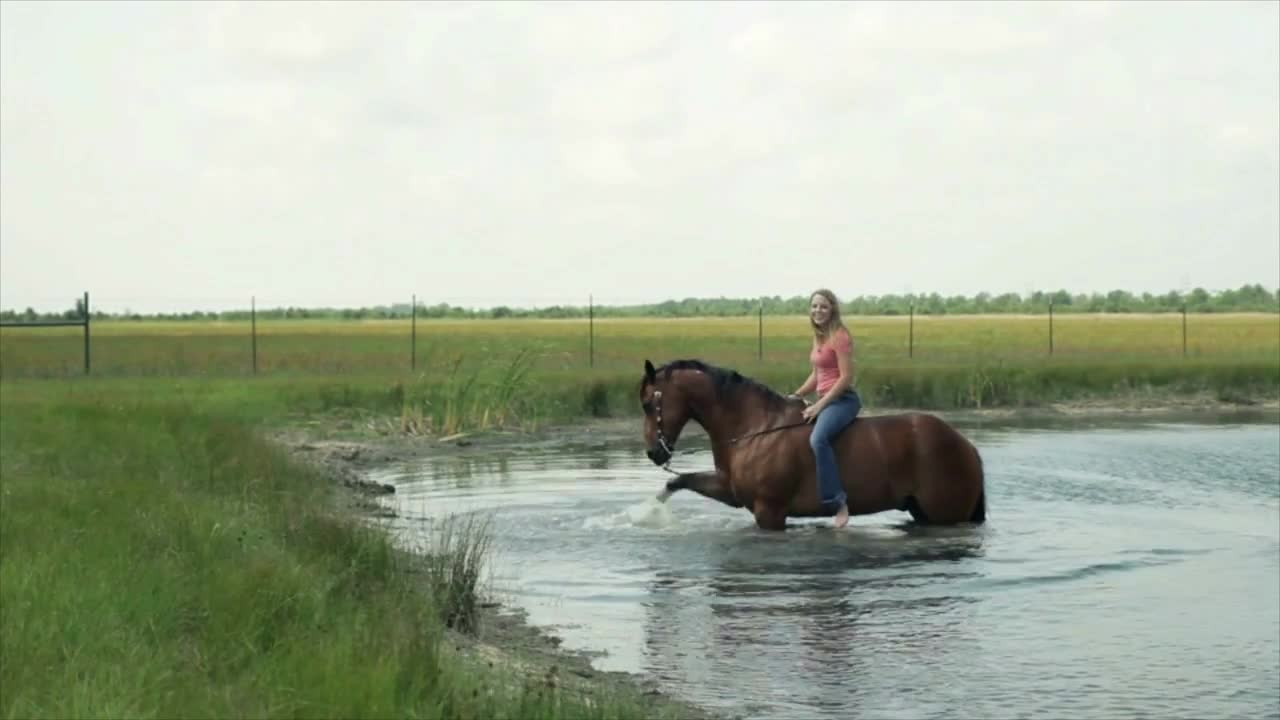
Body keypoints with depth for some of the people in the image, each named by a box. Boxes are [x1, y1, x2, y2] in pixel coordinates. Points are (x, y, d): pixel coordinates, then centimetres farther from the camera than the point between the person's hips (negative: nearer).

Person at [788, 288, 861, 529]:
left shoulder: (840, 336, -13)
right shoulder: (818, 337, 14)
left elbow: (846, 377, -18)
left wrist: (819, 405, -19)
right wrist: (795, 396, 11)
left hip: (842, 399, -10)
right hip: (825, 400, 10)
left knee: (818, 438, -34)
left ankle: (838, 501, -33)